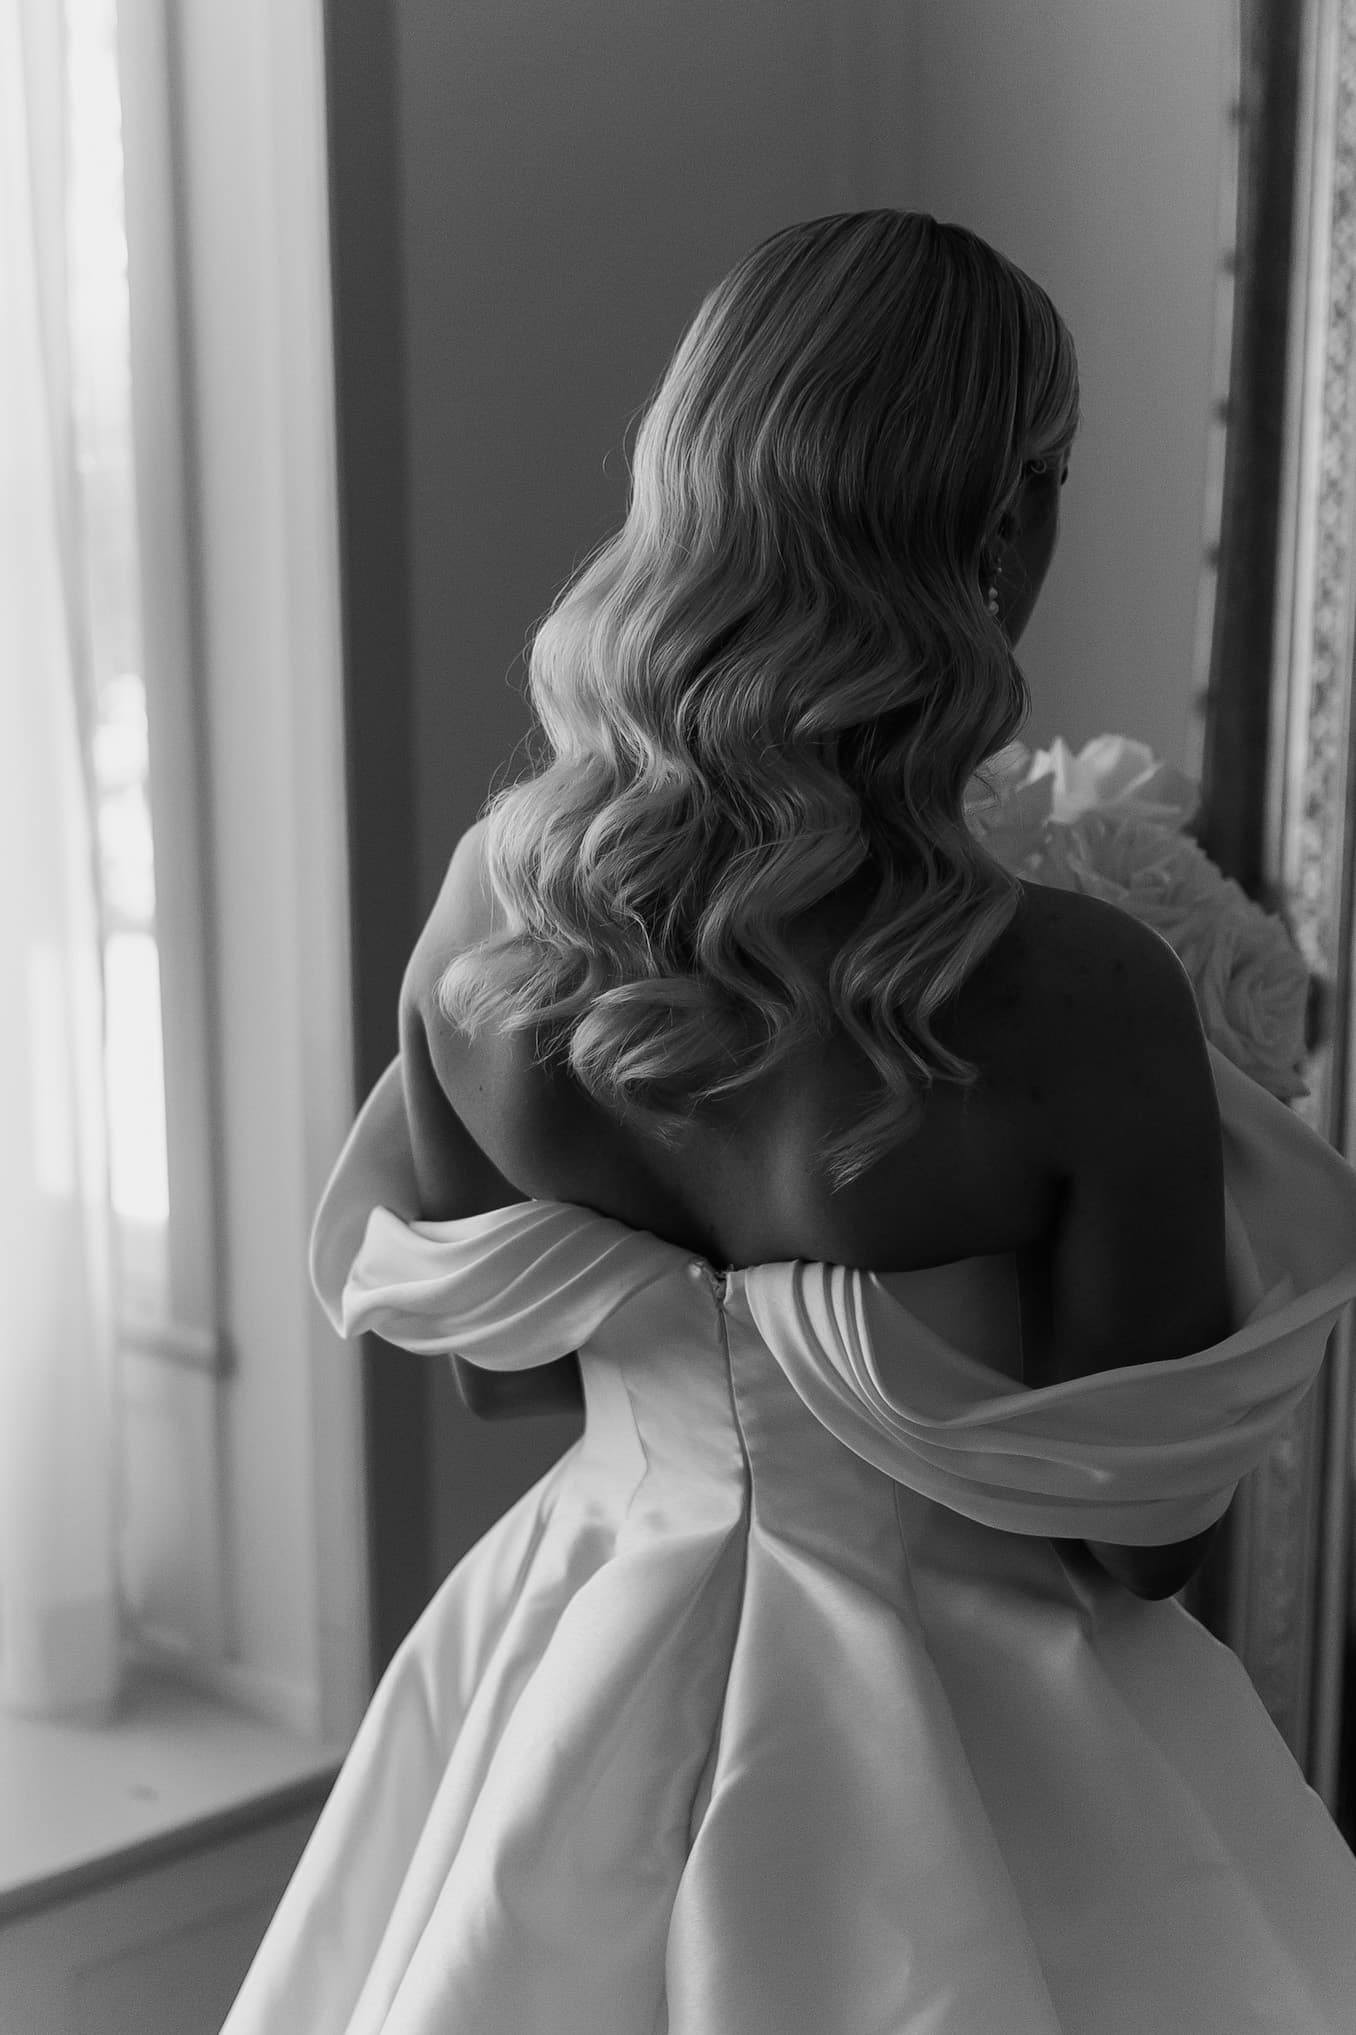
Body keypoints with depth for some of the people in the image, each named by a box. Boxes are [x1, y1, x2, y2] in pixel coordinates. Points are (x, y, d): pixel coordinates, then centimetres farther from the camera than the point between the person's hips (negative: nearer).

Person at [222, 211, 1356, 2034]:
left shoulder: (492, 902, -14)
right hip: (964, 1761, -3)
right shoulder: (1080, 1004, -27)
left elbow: (485, 1357, 1)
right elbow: (1149, 1533, -14)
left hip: (582, 1703, 4)